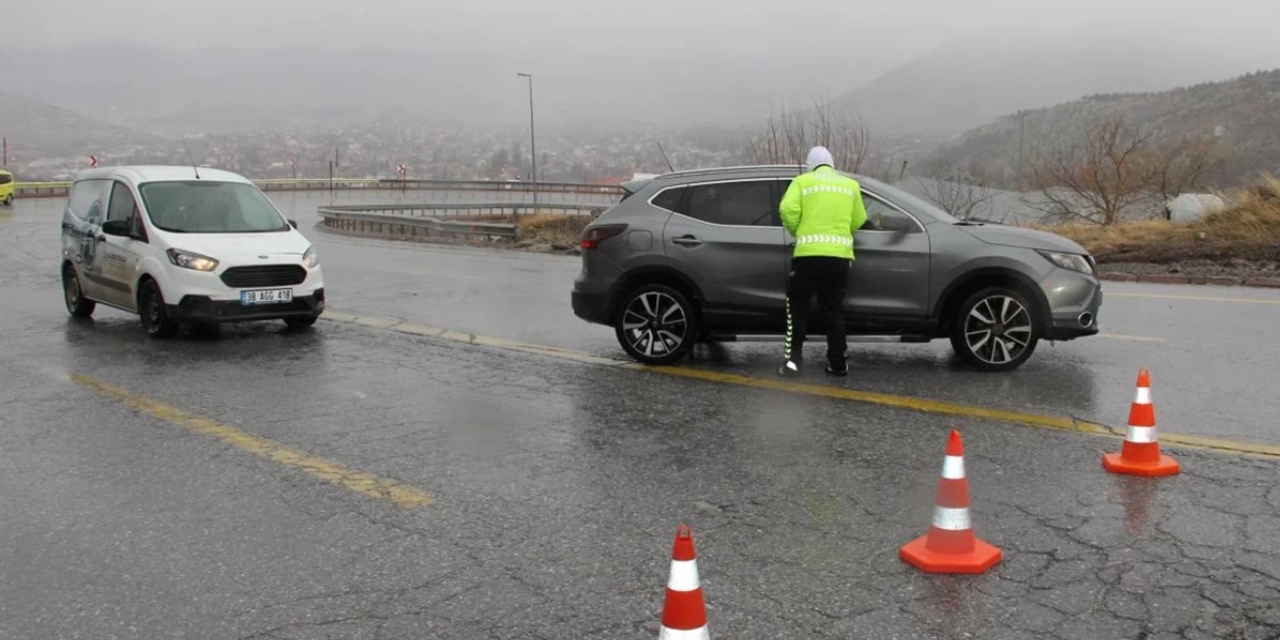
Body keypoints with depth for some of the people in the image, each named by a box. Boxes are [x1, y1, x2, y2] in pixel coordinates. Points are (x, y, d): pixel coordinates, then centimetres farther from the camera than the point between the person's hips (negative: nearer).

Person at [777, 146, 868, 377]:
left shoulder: (802, 181, 7)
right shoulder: (850, 185, 15)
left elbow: (788, 209, -8)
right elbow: (859, 220, 13)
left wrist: (796, 231, 9)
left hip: (808, 252, -2)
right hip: (840, 254, 3)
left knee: (798, 306, 8)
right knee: (834, 310, 11)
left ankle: (794, 358, -2)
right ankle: (838, 363, 13)